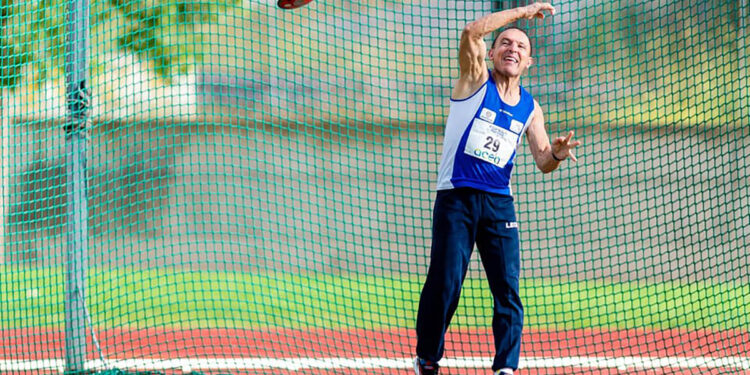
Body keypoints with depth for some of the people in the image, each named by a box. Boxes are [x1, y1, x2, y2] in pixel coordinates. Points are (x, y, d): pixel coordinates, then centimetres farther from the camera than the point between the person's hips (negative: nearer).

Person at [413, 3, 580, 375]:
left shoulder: (529, 108, 12)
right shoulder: (476, 80, 1)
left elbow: (543, 162, 7)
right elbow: (472, 31, -16)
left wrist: (556, 154, -17)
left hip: (499, 203, 4)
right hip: (456, 197, -4)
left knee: (508, 289, -6)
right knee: (444, 285, -4)